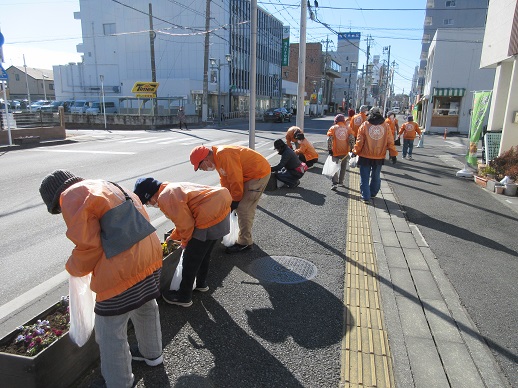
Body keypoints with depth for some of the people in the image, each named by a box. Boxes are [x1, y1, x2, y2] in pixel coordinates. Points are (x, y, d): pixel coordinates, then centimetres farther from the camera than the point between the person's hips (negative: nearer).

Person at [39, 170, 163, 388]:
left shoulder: (73, 196, -4)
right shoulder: (109, 186, 22)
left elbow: (88, 246, -12)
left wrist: (73, 268, 8)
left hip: (121, 269, -9)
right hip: (149, 255, 9)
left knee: (110, 332, 11)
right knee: (145, 309, 30)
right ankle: (152, 354, 53)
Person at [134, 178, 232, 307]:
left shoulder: (165, 198, -13)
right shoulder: (171, 188, 19)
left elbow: (185, 224, -13)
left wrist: (185, 242, 6)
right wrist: (173, 237, 37)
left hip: (210, 218, -10)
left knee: (190, 259, 6)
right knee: (204, 253, 28)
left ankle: (184, 297, 22)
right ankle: (201, 283, 48)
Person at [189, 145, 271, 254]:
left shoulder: (224, 155, -26)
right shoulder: (217, 158, 6)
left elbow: (236, 180, -24)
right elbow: (225, 181, 11)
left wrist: (235, 201, -13)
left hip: (259, 174, -10)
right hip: (250, 174, 10)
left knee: (243, 209, -8)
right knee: (246, 208, 16)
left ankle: (244, 243, 2)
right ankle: (245, 236, 29)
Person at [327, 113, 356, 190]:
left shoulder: (333, 128, -1)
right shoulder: (348, 128, 4)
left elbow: (329, 139, -10)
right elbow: (352, 138, -5)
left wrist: (330, 149, -7)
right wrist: (351, 148, 1)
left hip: (335, 152, -2)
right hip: (345, 151, 2)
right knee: (343, 167, 18)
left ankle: (334, 183, -14)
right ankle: (340, 181, 28)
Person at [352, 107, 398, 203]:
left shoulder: (365, 125, -9)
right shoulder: (386, 126, -3)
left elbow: (359, 141, -8)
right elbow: (390, 142, 0)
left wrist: (355, 152, 3)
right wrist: (393, 154, 7)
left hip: (365, 156, -2)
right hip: (379, 157, 3)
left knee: (365, 178, 5)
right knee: (376, 177, 20)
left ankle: (366, 197, 3)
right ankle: (372, 194, 31)